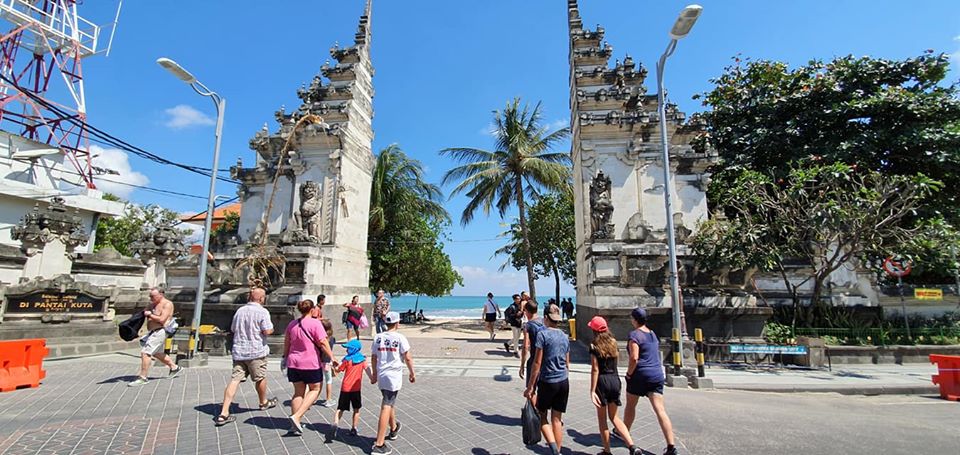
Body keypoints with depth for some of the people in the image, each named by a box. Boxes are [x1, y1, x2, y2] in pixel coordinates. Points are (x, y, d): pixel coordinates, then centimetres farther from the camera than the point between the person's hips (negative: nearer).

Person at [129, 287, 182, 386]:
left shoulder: (167, 304, -12)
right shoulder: (152, 305, 14)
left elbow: (161, 320, -20)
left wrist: (150, 315, -12)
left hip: (160, 332, -10)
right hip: (152, 332, 10)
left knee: (145, 352, -12)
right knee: (157, 353, 19)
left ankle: (142, 377, -5)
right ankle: (175, 368, 31)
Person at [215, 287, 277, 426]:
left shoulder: (240, 310, 8)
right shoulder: (262, 312, -13)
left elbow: (233, 329, 17)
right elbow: (267, 331, -18)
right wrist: (271, 328, 3)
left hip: (238, 351, 5)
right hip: (256, 351, -5)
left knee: (235, 379, 3)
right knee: (260, 378, 13)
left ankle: (224, 413, -3)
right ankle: (264, 403, 32)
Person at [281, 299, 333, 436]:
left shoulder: (292, 324, 6)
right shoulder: (315, 323, -14)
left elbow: (286, 343, 14)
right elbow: (323, 343, -17)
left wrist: (285, 358, 27)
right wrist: (332, 358, -12)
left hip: (294, 363, 6)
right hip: (311, 364, -6)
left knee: (298, 392, 15)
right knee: (315, 389, 11)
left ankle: (295, 426, 17)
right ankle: (296, 417, -3)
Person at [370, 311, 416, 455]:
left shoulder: (378, 337, 3)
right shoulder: (400, 338, -11)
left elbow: (374, 358, 10)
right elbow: (408, 358, -8)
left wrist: (374, 374, 23)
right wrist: (412, 373, 5)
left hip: (381, 375, 6)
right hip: (394, 376, -5)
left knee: (390, 402, 25)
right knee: (386, 408, -4)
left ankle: (393, 429, 45)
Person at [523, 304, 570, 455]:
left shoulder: (542, 334, -12)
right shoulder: (565, 336, 8)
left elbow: (537, 362, -14)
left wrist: (530, 387, -10)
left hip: (547, 382, -5)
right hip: (564, 382, 5)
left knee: (541, 416, 10)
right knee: (557, 419, 13)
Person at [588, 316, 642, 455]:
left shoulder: (594, 346, -11)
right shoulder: (614, 342, 3)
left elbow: (595, 369, -15)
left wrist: (592, 391, -14)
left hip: (602, 381, -5)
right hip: (615, 379, 5)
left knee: (602, 418, 12)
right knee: (614, 417, 17)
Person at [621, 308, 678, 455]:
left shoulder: (635, 335, -12)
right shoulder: (653, 334, 12)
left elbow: (634, 358, -21)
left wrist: (629, 373, -8)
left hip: (640, 375, -6)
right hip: (657, 374, 6)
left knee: (630, 406, 15)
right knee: (660, 410, 1)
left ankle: (624, 432, 33)